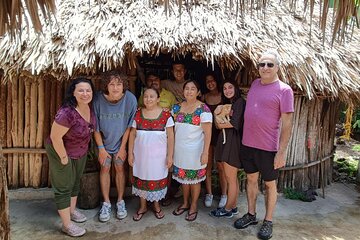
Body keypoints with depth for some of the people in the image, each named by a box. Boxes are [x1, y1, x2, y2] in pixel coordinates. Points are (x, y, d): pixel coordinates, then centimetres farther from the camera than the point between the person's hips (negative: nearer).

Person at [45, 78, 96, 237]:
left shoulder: (89, 106, -11)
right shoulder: (67, 112, -35)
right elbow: (55, 137, -29)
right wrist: (64, 157, -19)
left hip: (81, 152, 8)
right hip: (61, 152, -8)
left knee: (76, 182, 24)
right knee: (63, 188, 6)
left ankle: (72, 211, 46)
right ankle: (67, 225, 21)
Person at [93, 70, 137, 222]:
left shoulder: (130, 99, -23)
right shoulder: (98, 99, -24)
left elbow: (129, 126, -11)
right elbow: (95, 127, -12)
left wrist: (123, 147, -8)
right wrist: (101, 148, -9)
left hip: (121, 141, 0)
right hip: (104, 141, 0)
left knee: (119, 168, 5)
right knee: (105, 168, 4)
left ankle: (120, 201, 20)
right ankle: (106, 203, 17)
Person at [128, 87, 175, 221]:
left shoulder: (166, 114, -7)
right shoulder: (137, 114, -1)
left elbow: (170, 136, -5)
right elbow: (132, 134, 3)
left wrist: (170, 155, -6)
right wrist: (130, 153, 1)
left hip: (158, 155, -1)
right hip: (141, 154, 2)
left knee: (157, 179, 10)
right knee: (141, 178, 11)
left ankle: (156, 205, 33)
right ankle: (143, 206, 31)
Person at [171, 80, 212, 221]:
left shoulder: (203, 109, -12)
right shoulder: (177, 107, 4)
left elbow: (207, 132, -14)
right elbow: (172, 127, 11)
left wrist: (205, 152, -18)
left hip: (195, 151, -4)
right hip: (179, 150, 5)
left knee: (194, 179, 9)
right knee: (183, 178, 16)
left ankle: (193, 206, 28)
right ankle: (185, 203, 35)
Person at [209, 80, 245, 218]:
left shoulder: (240, 102, -6)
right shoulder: (226, 104, 20)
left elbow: (235, 123, -17)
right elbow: (218, 125, 12)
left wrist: (221, 125, -1)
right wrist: (217, 114, -7)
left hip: (233, 142, -8)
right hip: (224, 141, 8)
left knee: (231, 179, 1)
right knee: (232, 178, 13)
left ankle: (227, 209, 11)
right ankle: (233, 207, 22)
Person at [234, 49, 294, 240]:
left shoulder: (284, 90, -10)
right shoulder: (255, 84, 7)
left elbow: (287, 123, -12)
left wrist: (282, 151, -15)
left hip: (269, 147, -5)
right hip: (248, 143, 6)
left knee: (270, 184, 9)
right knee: (251, 179, 17)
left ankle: (268, 221, 26)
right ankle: (251, 214, 34)